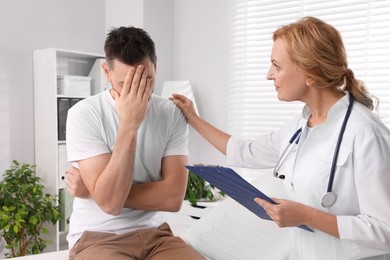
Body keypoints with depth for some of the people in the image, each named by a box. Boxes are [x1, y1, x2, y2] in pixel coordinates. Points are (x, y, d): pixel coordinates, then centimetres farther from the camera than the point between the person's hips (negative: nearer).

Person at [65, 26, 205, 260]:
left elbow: (173, 197, -10)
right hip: (97, 238, -2)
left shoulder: (172, 114, -2)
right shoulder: (84, 114, -12)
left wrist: (99, 191, -13)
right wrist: (129, 125, -23)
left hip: (153, 234, 3)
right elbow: (110, 203, -19)